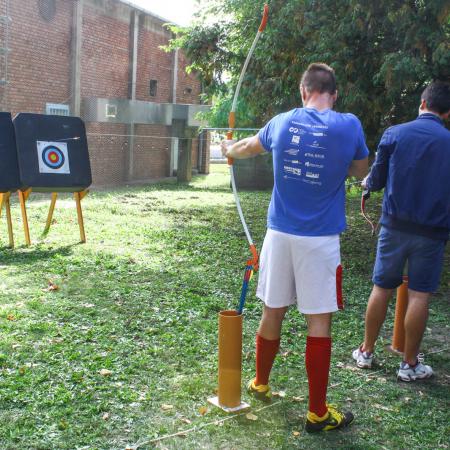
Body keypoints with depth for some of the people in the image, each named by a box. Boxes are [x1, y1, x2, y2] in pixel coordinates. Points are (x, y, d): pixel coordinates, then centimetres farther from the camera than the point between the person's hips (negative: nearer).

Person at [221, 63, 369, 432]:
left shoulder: (281, 123, 3)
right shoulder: (349, 126, -7)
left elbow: (248, 148, 23)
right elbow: (360, 170, 10)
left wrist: (229, 149, 44)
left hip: (280, 234, 4)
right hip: (321, 239, -3)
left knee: (273, 312, 16)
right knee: (319, 322, 3)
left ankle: (261, 383, 36)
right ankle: (318, 412, 13)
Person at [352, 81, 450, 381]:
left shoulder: (394, 134, -2)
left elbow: (377, 180, 3)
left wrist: (368, 182, 25)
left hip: (395, 225, 1)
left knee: (382, 288, 11)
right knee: (419, 295, 6)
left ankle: (367, 352, 23)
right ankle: (410, 364, 14)